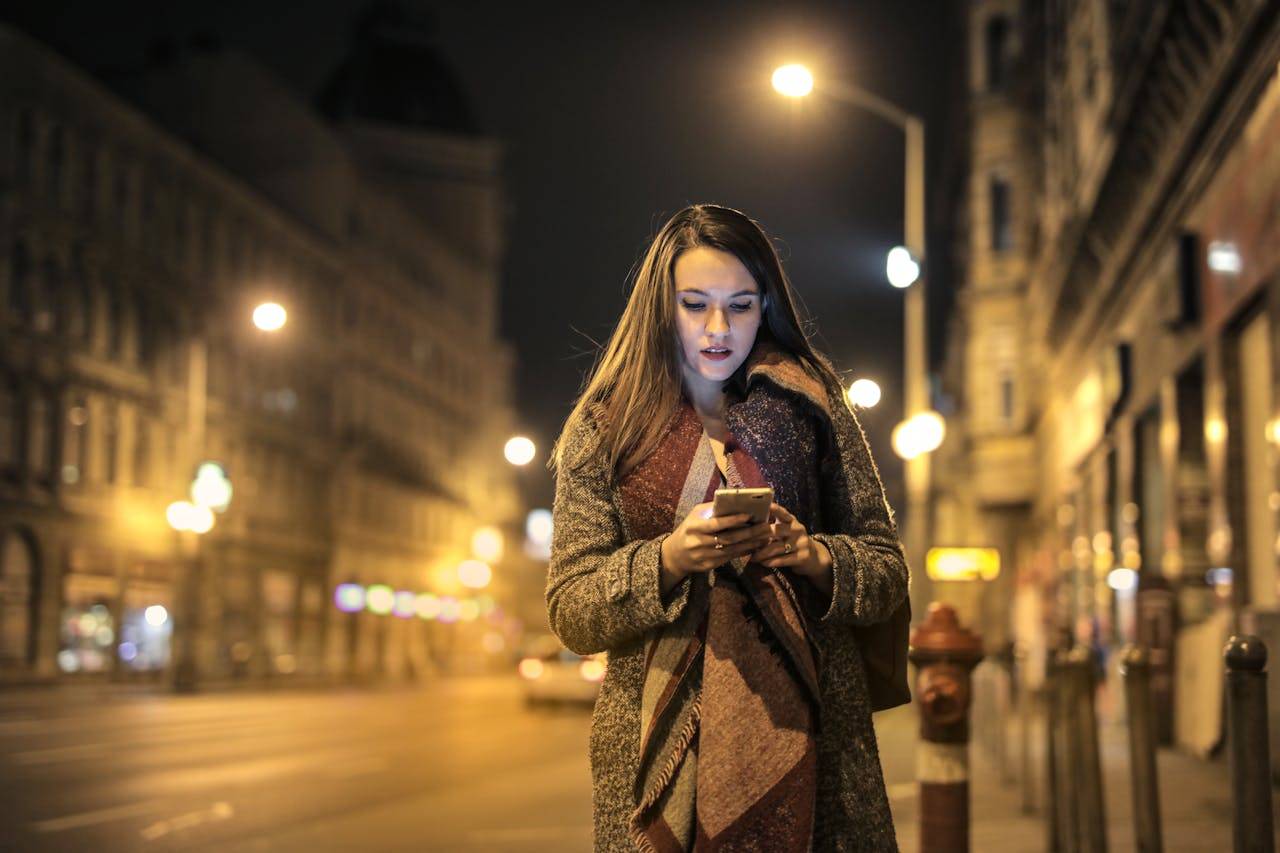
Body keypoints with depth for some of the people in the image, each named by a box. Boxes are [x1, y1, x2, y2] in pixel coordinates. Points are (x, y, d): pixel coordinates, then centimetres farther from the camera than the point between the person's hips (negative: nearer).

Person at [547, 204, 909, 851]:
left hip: (805, 734, 1)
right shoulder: (604, 427, 6)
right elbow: (569, 611, 1)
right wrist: (667, 560, -16)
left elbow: (888, 569, 8)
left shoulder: (811, 409, 9)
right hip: (661, 744, 0)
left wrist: (812, 557, -13)